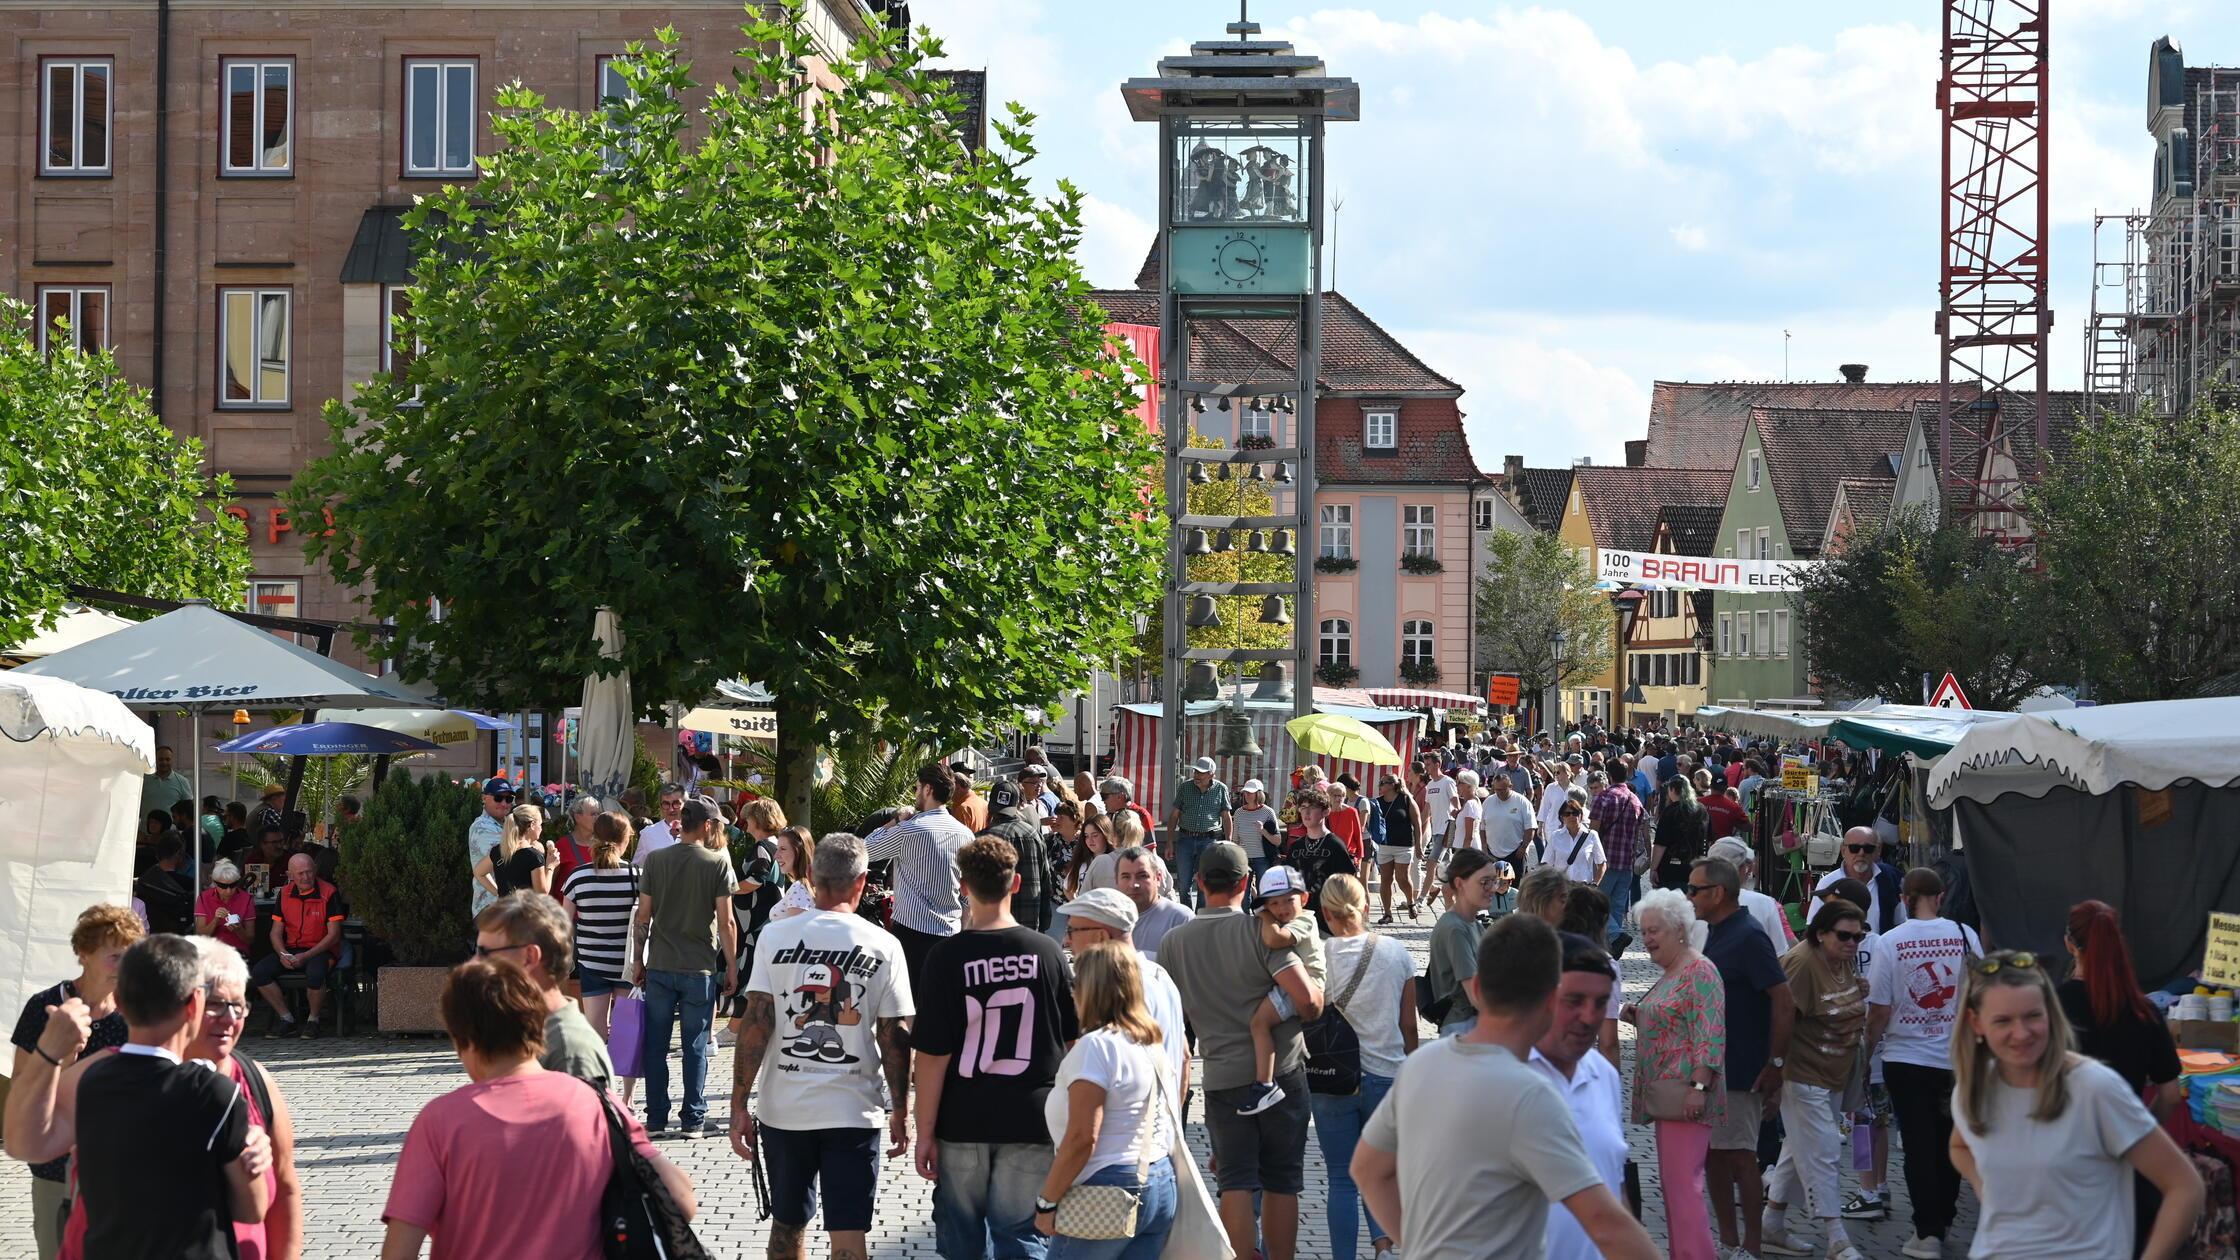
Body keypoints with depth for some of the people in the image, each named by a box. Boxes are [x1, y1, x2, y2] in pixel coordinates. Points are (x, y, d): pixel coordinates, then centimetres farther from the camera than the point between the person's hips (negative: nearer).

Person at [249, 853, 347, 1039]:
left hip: (321, 950, -5)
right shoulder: (285, 894, 7)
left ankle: (313, 1019, -10)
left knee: (315, 974, -38)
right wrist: (283, 954, -11)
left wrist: (306, 956, -19)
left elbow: (333, 935, -11)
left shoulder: (329, 893, -8)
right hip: (291, 949, 5)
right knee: (259, 972, -18)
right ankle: (286, 1018, -6)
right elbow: (276, 932, 10)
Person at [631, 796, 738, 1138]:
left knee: (656, 1045, 8)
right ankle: (693, 1119, 7)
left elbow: (642, 916, 2)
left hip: (659, 966, 2)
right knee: (696, 1046, 5)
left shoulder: (655, 860, 2)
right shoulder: (718, 862, -6)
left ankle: (656, 1119, 10)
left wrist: (639, 961, 11)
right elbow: (726, 922, -7)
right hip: (700, 968, -2)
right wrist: (731, 966, 2)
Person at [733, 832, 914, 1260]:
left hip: (783, 1109, 2)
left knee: (787, 1225, 18)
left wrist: (739, 1105, -3)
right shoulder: (883, 947, -5)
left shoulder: (775, 936, -4)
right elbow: (893, 1037, -4)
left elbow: (755, 1024, -8)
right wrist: (901, 1112, 7)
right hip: (853, 1112, -2)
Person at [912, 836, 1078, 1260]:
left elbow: (931, 1053, -12)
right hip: (1030, 1121, 1)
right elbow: (1072, 1037, 6)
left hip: (962, 1122, -1)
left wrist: (925, 1130, -4)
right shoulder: (1046, 951, -4)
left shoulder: (947, 956, -11)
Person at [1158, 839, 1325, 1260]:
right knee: (1281, 1181, 9)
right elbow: (1305, 997, -19)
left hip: (1222, 1077, 2)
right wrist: (1311, 1011, 2)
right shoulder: (1259, 930, -10)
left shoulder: (1174, 942, 2)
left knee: (1235, 1182, 3)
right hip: (1281, 1067, -2)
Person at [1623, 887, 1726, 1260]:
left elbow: (1709, 1034, -18)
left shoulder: (1699, 971, -11)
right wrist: (1638, 1018, 12)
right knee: (1673, 1182, 11)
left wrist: (1699, 1085, -25)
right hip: (1665, 1093, 10)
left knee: (1681, 1182, -13)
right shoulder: (1669, 974, 18)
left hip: (1685, 1091, -10)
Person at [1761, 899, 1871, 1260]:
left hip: (1835, 1076, 9)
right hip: (1804, 1077, -9)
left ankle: (1771, 1226, 27)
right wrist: (1776, 1069, -22)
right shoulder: (1802, 962, -20)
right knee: (1820, 1157, -7)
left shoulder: (1847, 961, 7)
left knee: (1801, 1152, 16)